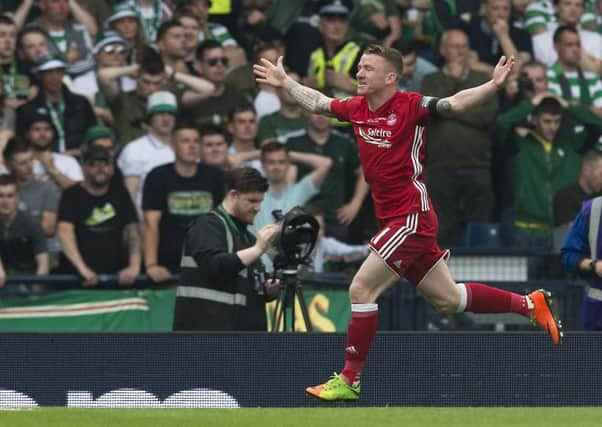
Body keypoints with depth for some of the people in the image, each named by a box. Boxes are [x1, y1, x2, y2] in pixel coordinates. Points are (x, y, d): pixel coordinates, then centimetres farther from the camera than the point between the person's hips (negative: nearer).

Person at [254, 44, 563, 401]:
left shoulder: (410, 106, -14)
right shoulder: (356, 108, 7)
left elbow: (455, 104, -25)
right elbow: (317, 102, 25)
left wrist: (494, 85, -39)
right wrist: (285, 82, 33)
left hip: (411, 217, -8)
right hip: (393, 219, 8)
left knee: (361, 289, -12)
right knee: (448, 299, 14)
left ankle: (350, 380, -4)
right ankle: (530, 304, 29)